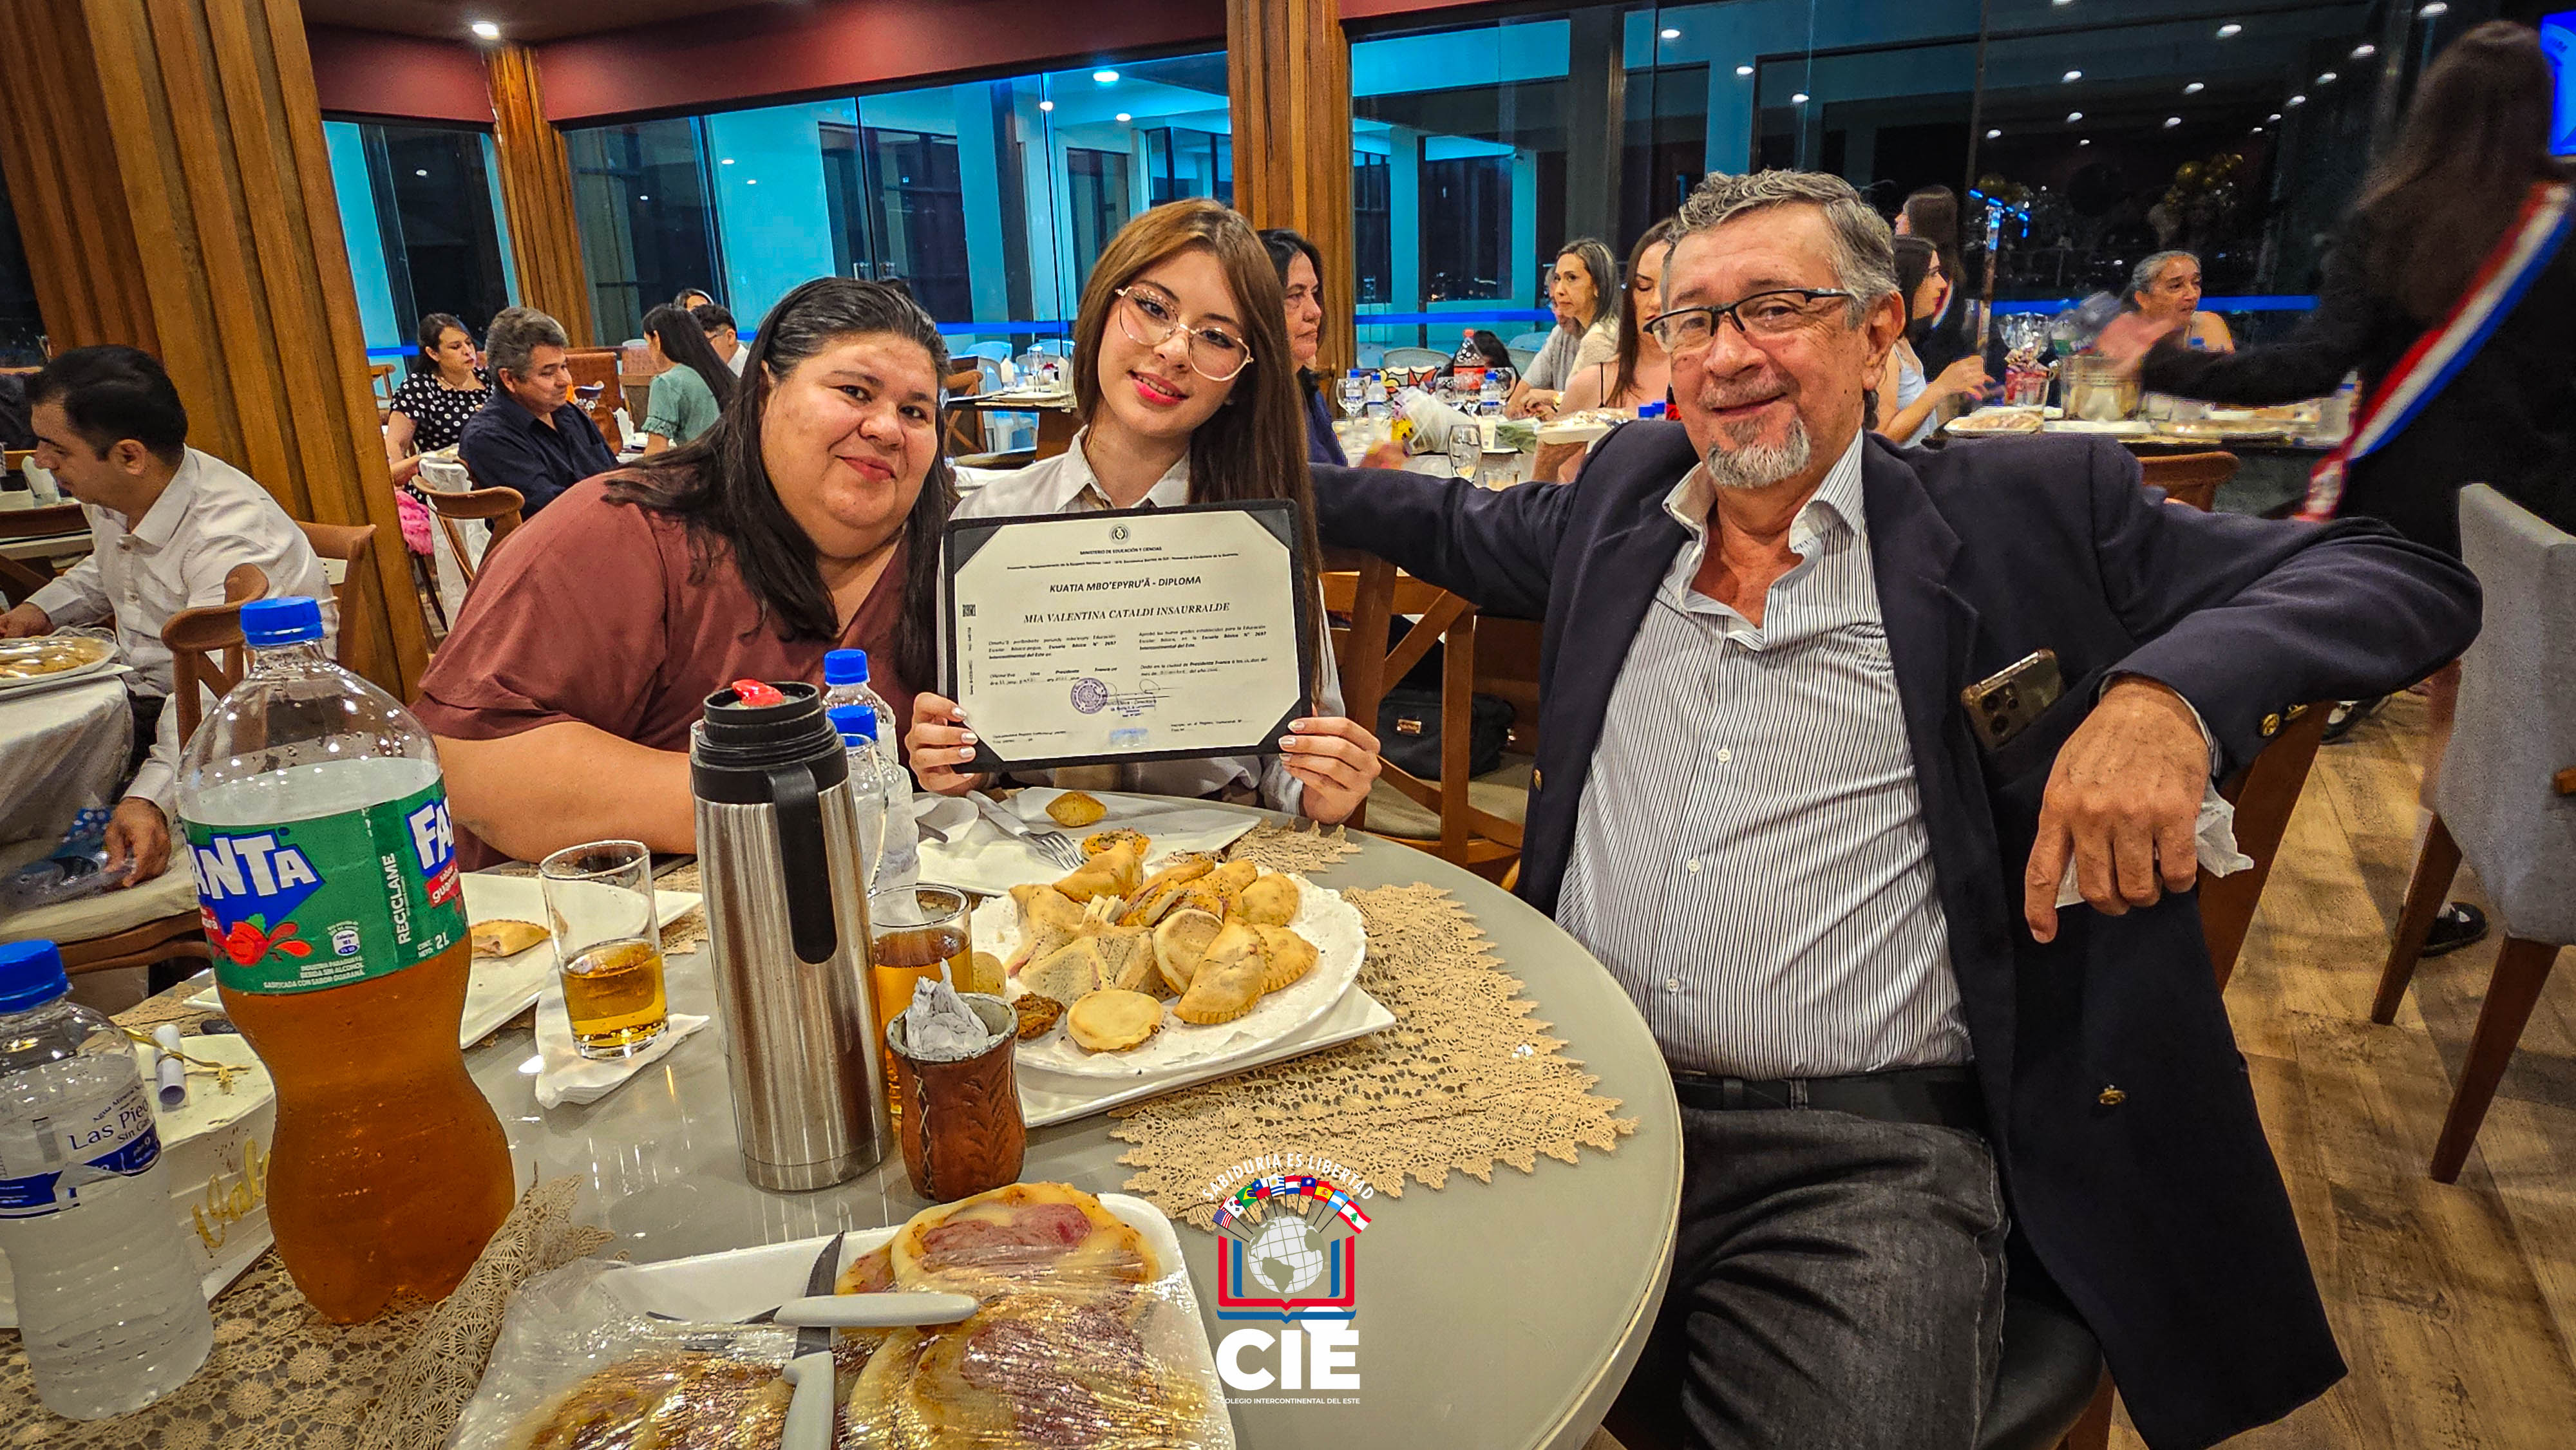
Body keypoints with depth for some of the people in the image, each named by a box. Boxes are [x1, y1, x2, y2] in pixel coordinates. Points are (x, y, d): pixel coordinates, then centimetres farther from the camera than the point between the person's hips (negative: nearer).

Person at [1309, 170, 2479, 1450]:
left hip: (1869, 1154, -2)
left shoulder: (2022, 516, 2)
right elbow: (1474, 531, 33)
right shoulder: (1631, 491, 13)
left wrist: (2169, 689, -16)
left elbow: (2405, 578, 3)